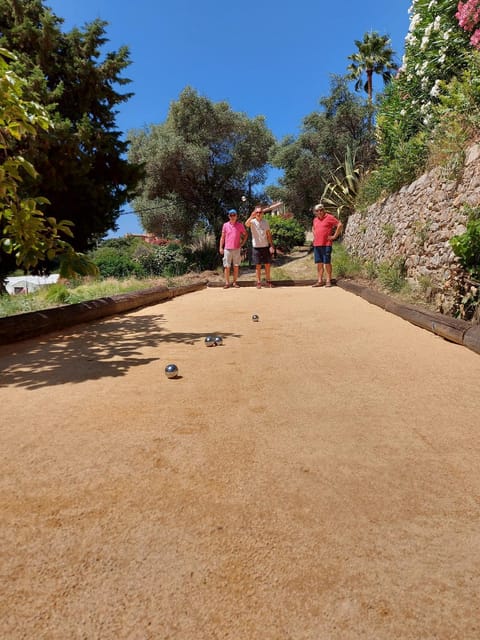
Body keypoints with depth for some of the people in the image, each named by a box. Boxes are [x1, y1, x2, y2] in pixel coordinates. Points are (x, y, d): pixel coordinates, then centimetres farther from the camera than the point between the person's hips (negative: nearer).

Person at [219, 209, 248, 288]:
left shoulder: (240, 225, 4)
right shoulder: (225, 225, 5)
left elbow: (246, 234, 14)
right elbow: (222, 237, 7)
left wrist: (242, 243, 3)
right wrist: (221, 247, 1)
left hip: (237, 249, 1)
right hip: (227, 249, 0)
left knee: (236, 266, 4)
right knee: (227, 266, -1)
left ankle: (235, 282, 11)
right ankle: (227, 283, 4)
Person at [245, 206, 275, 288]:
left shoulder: (265, 222, 5)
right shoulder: (252, 221, -5)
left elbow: (269, 234, 7)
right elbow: (246, 224, -29)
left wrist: (271, 245, 0)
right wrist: (251, 216, -45)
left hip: (265, 246, 3)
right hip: (256, 247, -3)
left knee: (267, 264, 7)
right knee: (258, 266, 3)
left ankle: (268, 280, 20)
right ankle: (258, 282, 11)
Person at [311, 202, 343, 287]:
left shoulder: (329, 217, -4)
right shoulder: (315, 219, 16)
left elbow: (340, 225, -6)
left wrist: (334, 236, -7)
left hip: (326, 244, -6)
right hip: (316, 245, 6)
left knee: (327, 263, -3)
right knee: (319, 263, 6)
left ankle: (328, 281, 2)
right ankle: (320, 281, 10)